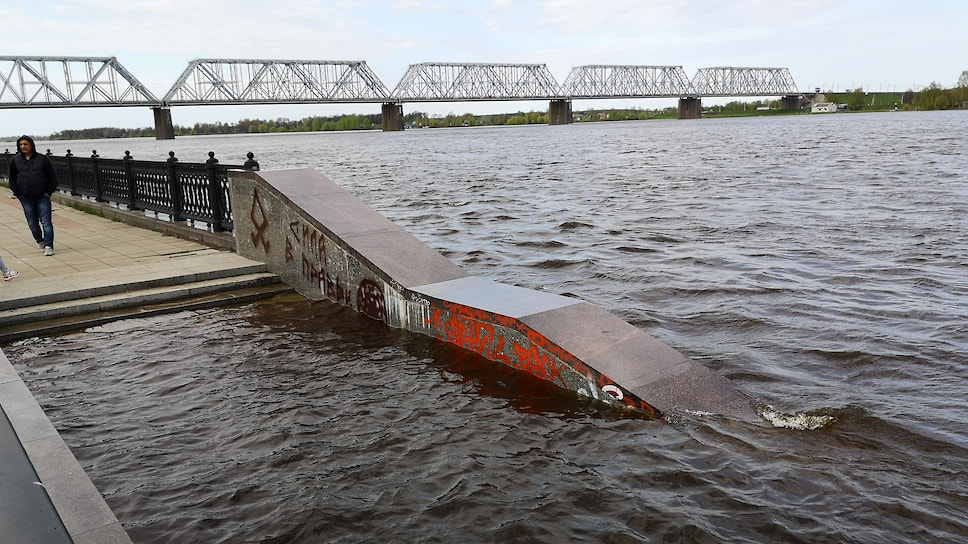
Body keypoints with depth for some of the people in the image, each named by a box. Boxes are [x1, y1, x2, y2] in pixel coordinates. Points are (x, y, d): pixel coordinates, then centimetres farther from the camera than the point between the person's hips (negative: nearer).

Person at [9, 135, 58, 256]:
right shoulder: (15, 161, 7)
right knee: (32, 223, 9)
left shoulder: (43, 159, -1)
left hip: (42, 197, -3)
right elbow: (12, 179, 15)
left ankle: (48, 246, -10)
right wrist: (17, 194, 7)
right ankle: (40, 241, 31)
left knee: (46, 222, -9)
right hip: (26, 198, 3)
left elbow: (53, 177, 3)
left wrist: (49, 192, -3)